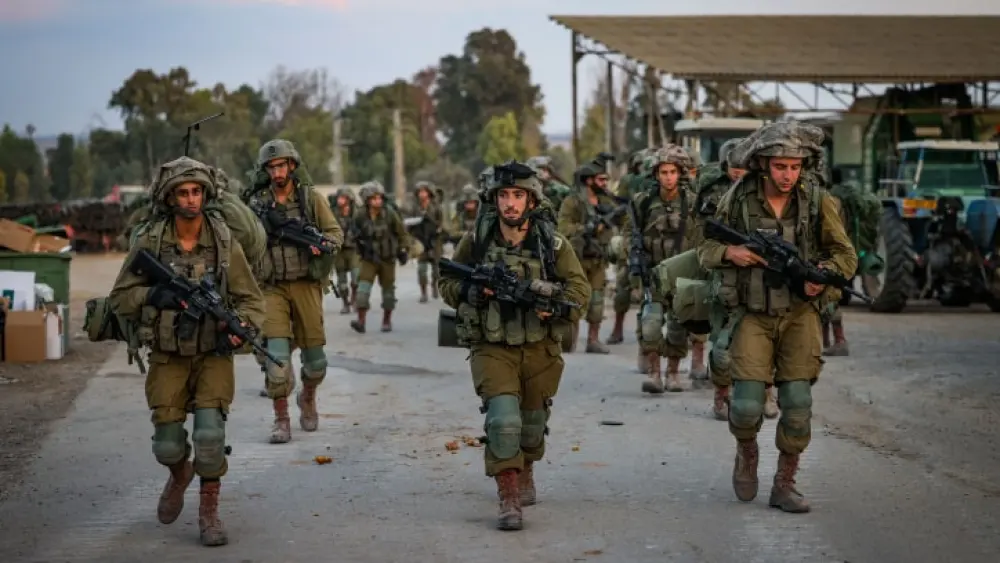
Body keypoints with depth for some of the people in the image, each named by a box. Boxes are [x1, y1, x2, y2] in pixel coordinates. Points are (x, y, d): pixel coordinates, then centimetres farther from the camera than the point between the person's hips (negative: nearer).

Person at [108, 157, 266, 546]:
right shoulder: (148, 242, -9)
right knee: (168, 446, 2)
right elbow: (119, 299, -3)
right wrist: (152, 295, -23)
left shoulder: (224, 243, -8)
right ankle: (179, 476, 39)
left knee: (210, 434, -17)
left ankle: (209, 514, 0)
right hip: (168, 358, 1)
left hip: (213, 355, -1)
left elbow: (251, 299, -3)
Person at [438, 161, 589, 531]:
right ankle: (508, 500, -11)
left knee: (533, 423, 17)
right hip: (492, 348, -2)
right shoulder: (475, 242, -5)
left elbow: (579, 286, 1)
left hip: (540, 348, 2)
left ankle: (526, 473, 48)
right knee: (504, 420, -20)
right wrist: (473, 291, -17)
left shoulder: (552, 243, -4)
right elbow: (447, 285, 4)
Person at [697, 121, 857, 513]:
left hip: (799, 313, 1)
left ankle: (784, 485, 12)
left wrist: (823, 274, -19)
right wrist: (730, 253, -17)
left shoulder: (817, 201, -4)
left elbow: (845, 255, 2)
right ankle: (747, 452, 23)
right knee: (748, 403, -10)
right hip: (752, 314, -1)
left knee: (797, 402, -5)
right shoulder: (738, 198, -4)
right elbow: (706, 250, 5)